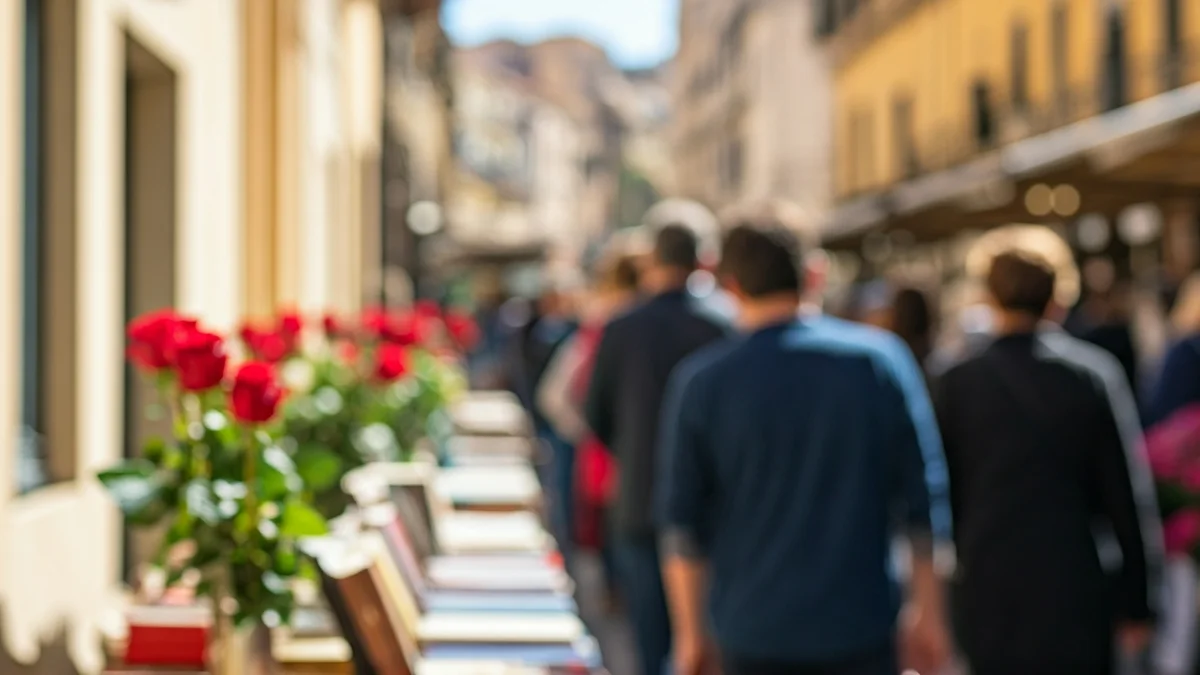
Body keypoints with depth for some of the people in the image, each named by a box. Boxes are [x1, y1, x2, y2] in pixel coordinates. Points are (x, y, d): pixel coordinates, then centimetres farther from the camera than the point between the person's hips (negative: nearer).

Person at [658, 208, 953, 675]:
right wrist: (928, 612, 7)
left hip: (752, 634, 0)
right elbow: (924, 496, -1)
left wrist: (690, 635, 9)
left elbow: (682, 520, -1)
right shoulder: (879, 358, -3)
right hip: (860, 624, 0)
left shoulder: (701, 382, -4)